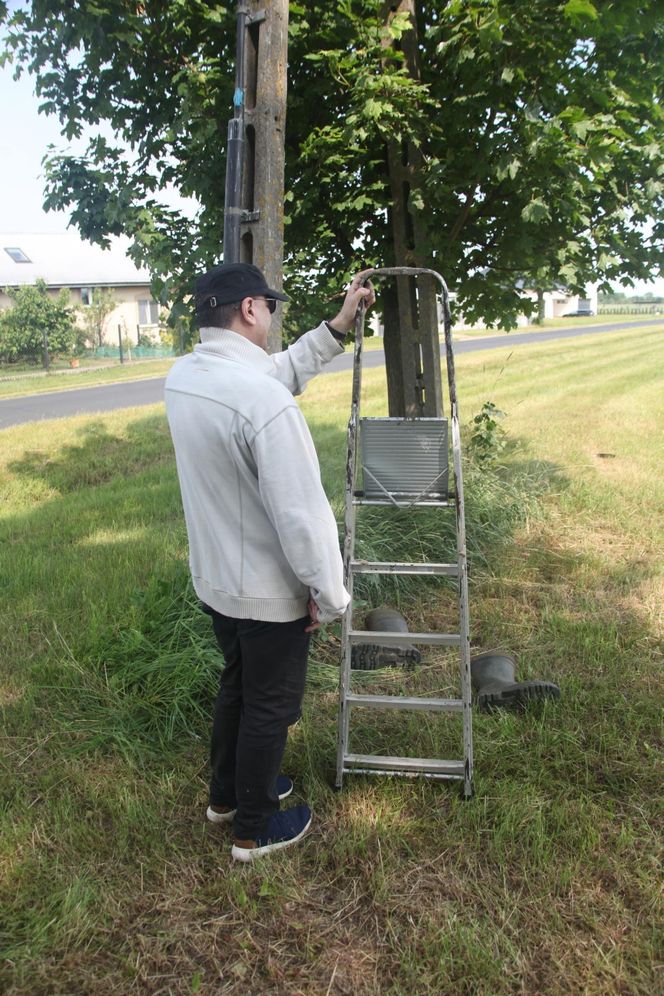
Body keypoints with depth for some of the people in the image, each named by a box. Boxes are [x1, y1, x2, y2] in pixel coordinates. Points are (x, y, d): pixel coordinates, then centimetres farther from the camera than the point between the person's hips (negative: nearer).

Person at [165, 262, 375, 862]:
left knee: (236, 686, 27)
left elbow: (284, 369, 13)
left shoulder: (182, 377, -2)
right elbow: (302, 512, -27)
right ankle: (254, 830, 33)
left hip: (213, 581, 8)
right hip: (269, 594, -8)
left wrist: (336, 328, 11)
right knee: (270, 708, 13)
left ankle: (228, 794, 48)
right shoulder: (263, 401, -30)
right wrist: (329, 596, -15)